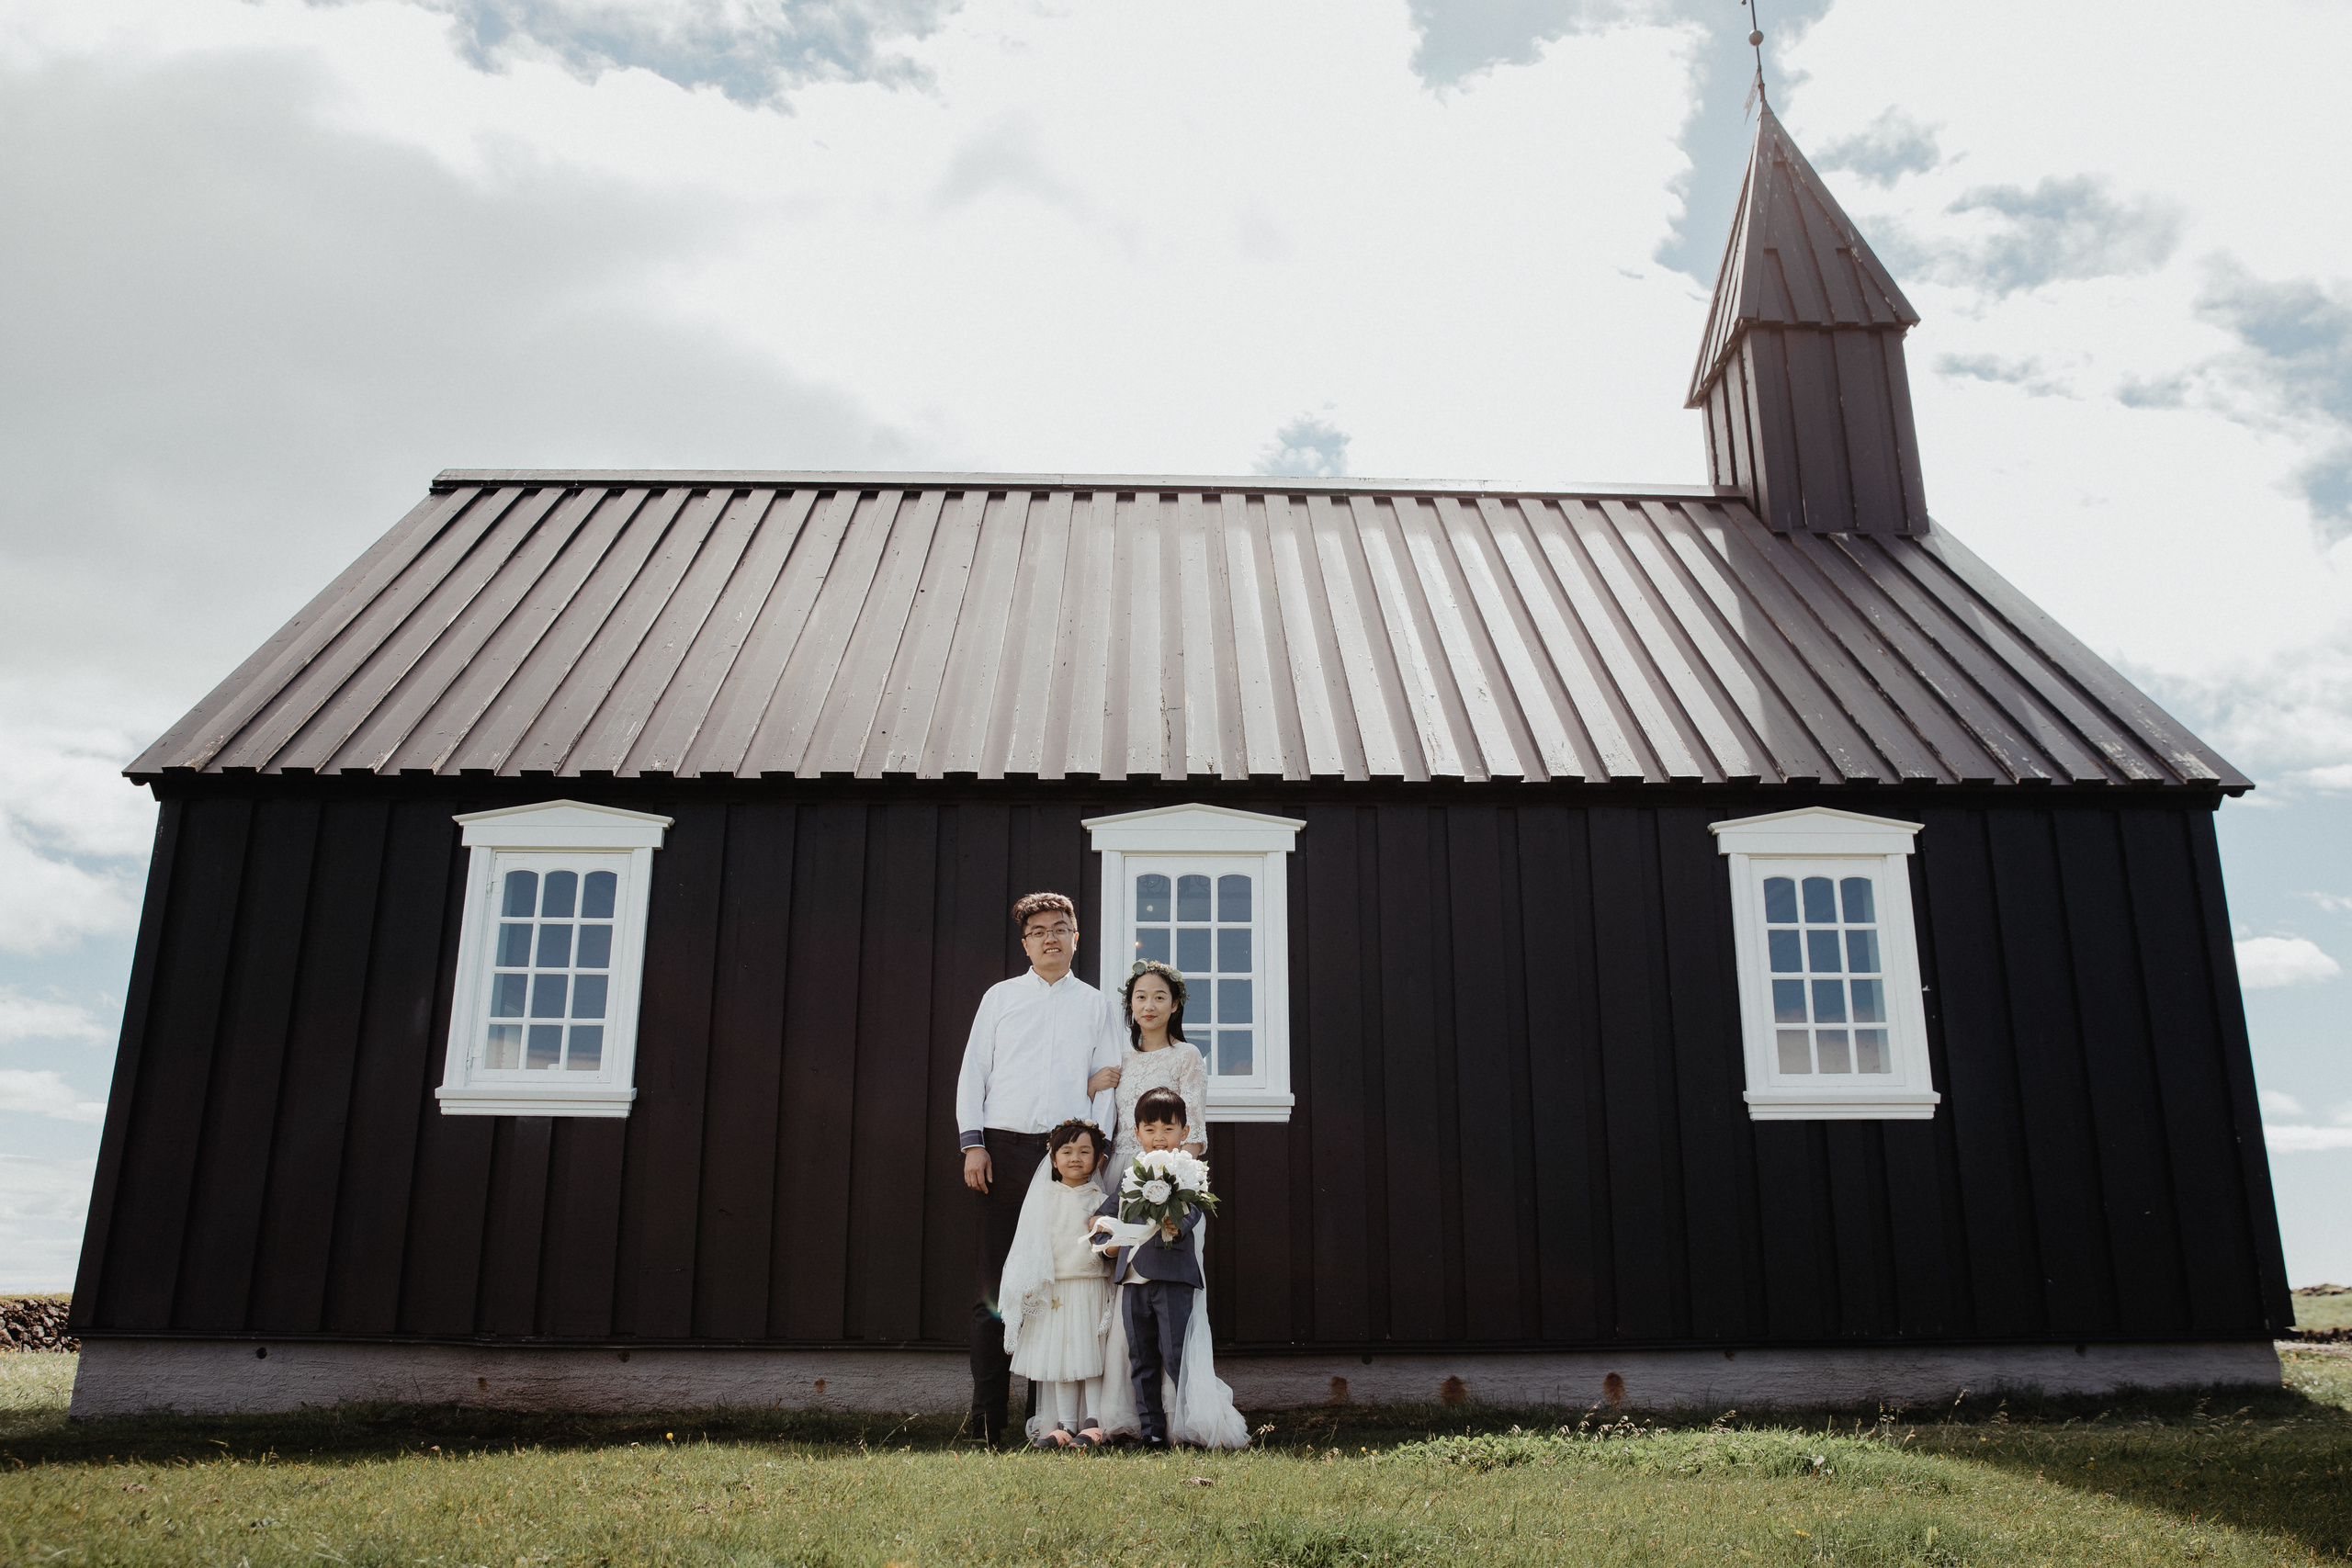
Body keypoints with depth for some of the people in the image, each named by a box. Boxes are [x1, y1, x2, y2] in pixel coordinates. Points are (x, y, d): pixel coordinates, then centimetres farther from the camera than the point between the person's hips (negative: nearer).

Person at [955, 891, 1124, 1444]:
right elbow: (973, 1072, 10)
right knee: (993, 1282, -3)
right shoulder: (1001, 997, 14)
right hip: (1004, 1150, 0)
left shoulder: (1097, 1005, 15)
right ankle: (988, 1413, 0)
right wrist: (973, 1143, -2)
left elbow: (1107, 1082, 12)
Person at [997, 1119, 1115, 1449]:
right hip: (1054, 1291, 1)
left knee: (1091, 1355, -1)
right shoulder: (1043, 1199, 6)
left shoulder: (1100, 1200, 3)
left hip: (1091, 1288, -1)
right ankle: (1065, 1424, 11)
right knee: (1059, 1357, 3)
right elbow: (1030, 1244, 8)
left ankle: (1093, 1423, 6)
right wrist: (1031, 1286, 2)